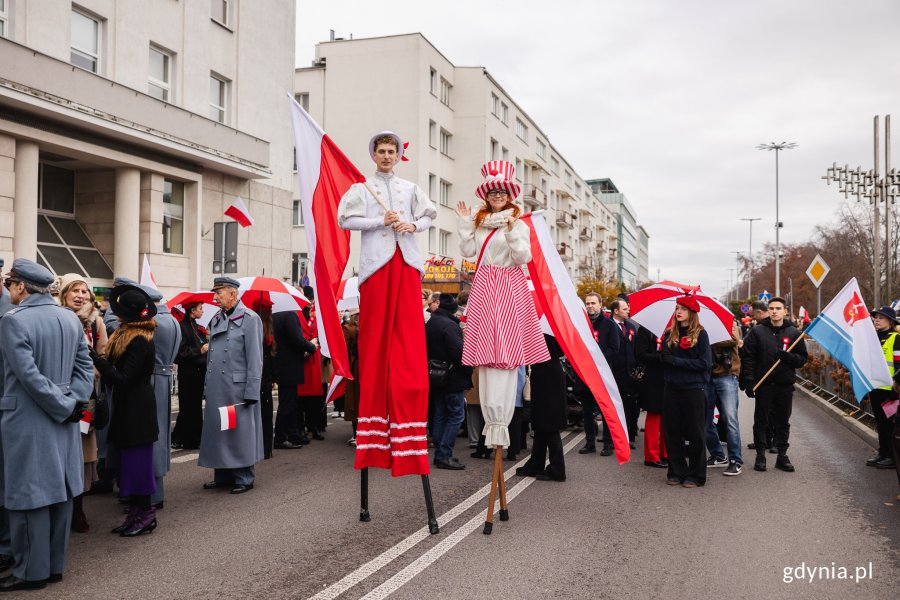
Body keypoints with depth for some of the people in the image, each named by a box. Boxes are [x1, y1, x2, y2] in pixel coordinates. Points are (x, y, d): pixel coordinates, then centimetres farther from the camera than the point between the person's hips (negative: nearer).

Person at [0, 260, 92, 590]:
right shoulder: (70, 318, 7)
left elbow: (28, 375, -21)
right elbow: (85, 367, 6)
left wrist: (65, 405, -14)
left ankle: (32, 571, 11)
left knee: (29, 494, 2)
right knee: (58, 490, 12)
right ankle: (55, 564, 22)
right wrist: (74, 401, -2)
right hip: (62, 421, 7)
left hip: (27, 421, -7)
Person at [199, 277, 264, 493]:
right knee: (218, 431, 12)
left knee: (239, 432, 1)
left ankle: (244, 478, 12)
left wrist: (251, 392, -15)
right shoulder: (216, 320, 14)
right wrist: (208, 384, 12)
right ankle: (223, 475, 24)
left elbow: (254, 358, -11)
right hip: (216, 389, 7)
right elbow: (210, 356, 19)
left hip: (237, 388, -7)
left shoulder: (249, 319, -8)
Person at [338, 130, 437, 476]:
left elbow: (429, 215, 22)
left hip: (406, 262, 2)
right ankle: (374, 416, 2)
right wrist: (381, 221, -9)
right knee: (376, 334, -4)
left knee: (408, 337, -3)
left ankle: (406, 426, 0)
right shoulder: (361, 188, 11)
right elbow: (345, 219, 0)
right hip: (377, 262, -2)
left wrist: (414, 225, 1)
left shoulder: (410, 189, 19)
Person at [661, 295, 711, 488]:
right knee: (671, 431, 6)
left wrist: (676, 361, -13)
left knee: (694, 433, 2)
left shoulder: (700, 334, -3)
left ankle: (696, 475, 12)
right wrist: (663, 356, -12)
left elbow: (705, 363, -10)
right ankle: (676, 472, 17)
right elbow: (663, 358, 10)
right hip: (672, 388, 4)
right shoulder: (669, 335, 10)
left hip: (694, 389, -4)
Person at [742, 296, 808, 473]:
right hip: (763, 384, -1)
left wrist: (788, 357, -16)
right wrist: (749, 380, -9)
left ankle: (782, 455, 20)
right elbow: (748, 357, -2)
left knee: (783, 422, 9)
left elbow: (802, 359, 5)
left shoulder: (794, 333, 5)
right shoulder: (757, 331, 1)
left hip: (785, 385, 1)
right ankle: (760, 456, 14)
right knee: (761, 421, 5)